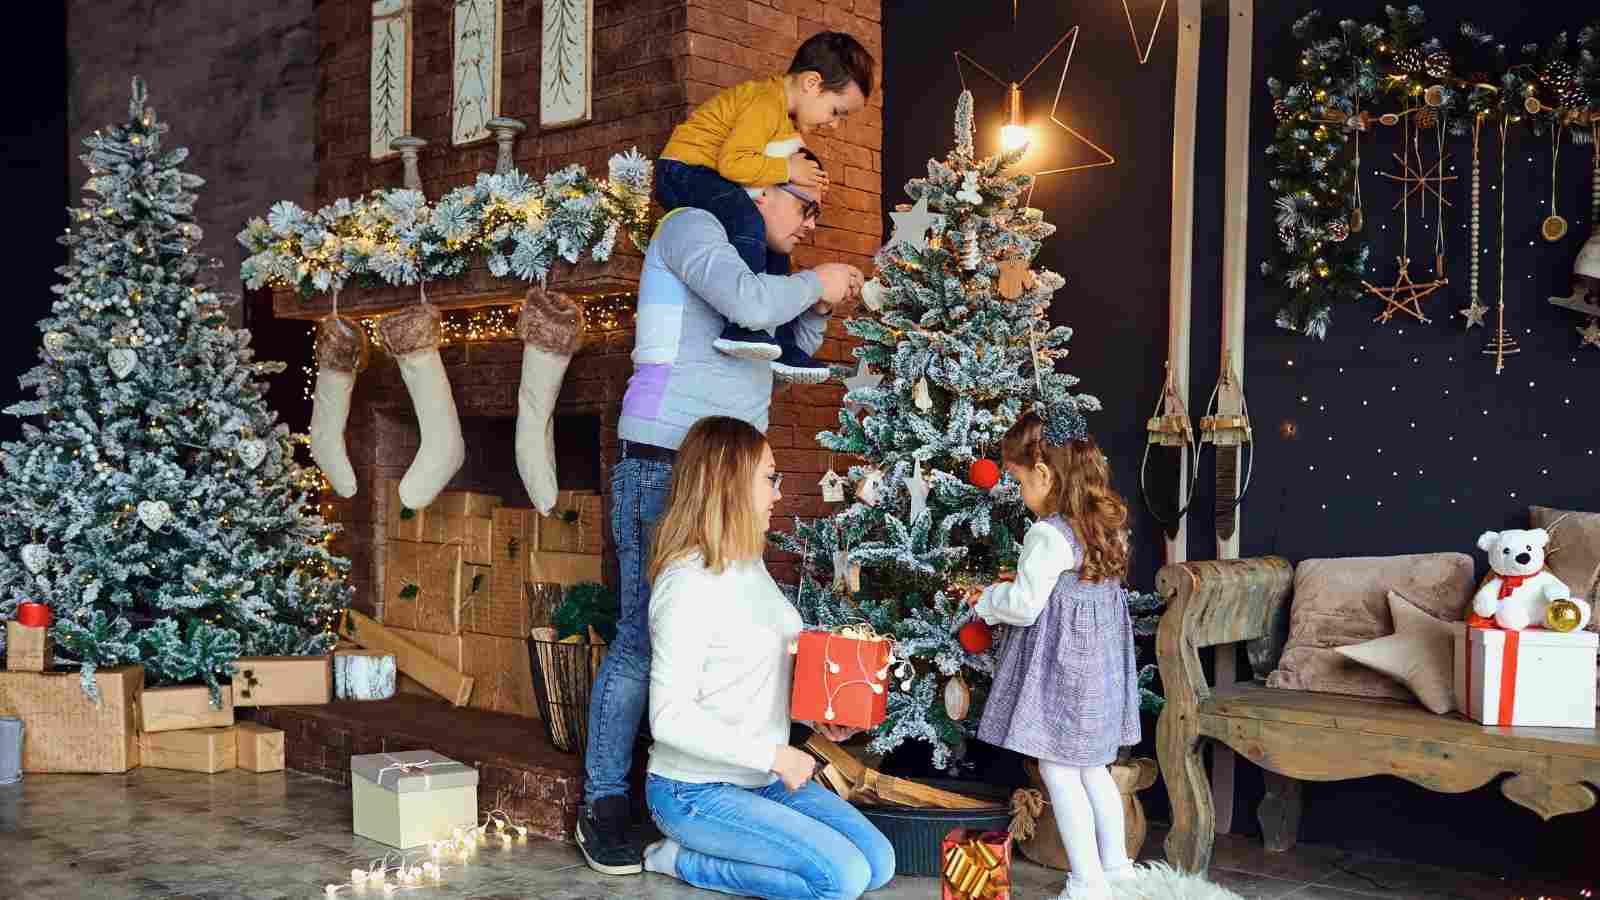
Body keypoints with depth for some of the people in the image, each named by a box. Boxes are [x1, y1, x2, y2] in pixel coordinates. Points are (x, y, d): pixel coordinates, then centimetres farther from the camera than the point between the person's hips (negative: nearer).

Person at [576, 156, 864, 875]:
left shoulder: (754, 265, 23)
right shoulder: (692, 227, -3)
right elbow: (751, 304, -22)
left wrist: (817, 309, 13)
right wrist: (816, 282, -5)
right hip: (663, 463, -9)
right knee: (643, 635, -8)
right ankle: (603, 805, 0)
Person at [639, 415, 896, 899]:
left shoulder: (750, 564, 7)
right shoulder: (688, 583, -22)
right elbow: (670, 717, -25)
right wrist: (774, 755, -22)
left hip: (765, 778, 9)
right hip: (698, 793, -9)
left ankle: (694, 858, 8)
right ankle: (684, 860, -2)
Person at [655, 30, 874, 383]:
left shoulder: (788, 114, 10)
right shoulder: (766, 103, -23)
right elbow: (732, 162, -31)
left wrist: (802, 177, -3)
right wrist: (786, 170, -21)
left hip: (711, 179, 11)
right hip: (683, 171, -11)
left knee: (774, 248, 13)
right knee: (747, 219, -36)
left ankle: (783, 348, 18)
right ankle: (741, 324, -43)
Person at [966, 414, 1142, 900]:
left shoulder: (1048, 536, -20)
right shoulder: (1109, 523, 7)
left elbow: (1024, 606, -18)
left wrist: (987, 599, 1)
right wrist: (1025, 581, 17)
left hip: (1061, 667, -9)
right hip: (1101, 660, 9)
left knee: (1058, 770, 0)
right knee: (1091, 767, 20)